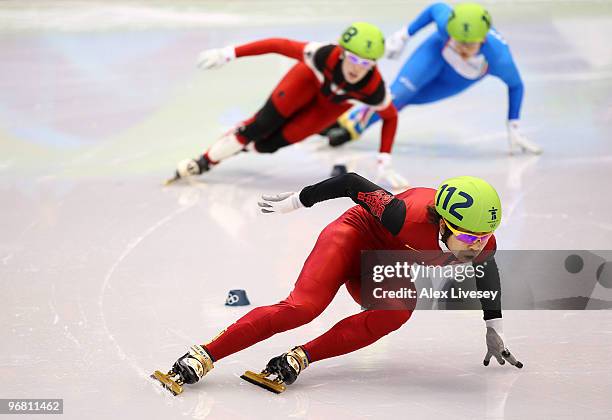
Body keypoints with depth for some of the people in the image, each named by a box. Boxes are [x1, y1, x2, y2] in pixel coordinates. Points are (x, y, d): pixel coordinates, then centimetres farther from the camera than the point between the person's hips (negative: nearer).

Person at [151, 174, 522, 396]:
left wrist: (494, 328, 9)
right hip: (354, 234, -5)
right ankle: (203, 356, -21)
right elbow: (352, 182, -24)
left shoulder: (483, 243, -21)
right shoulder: (412, 215, -38)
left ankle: (301, 358, -25)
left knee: (399, 311, -29)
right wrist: (295, 202, -12)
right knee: (304, 306, -27)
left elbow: (487, 269, 6)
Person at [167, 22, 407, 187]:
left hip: (331, 103, 1)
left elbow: (390, 117, -16)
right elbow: (279, 45, -35)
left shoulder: (374, 89, -37)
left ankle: (240, 144, 25)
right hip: (311, 78, -1)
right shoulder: (325, 56, -42)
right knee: (263, 125, -13)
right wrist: (229, 53, -37)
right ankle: (206, 161, 3)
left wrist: (385, 158, -21)